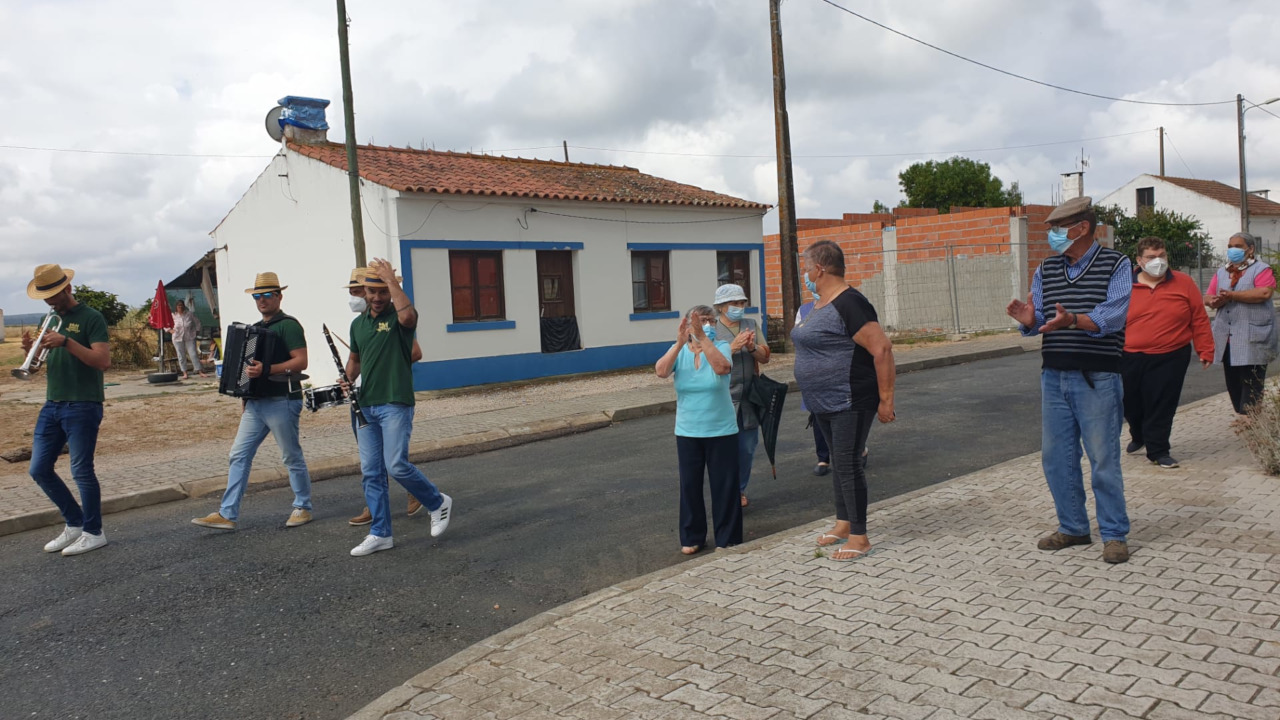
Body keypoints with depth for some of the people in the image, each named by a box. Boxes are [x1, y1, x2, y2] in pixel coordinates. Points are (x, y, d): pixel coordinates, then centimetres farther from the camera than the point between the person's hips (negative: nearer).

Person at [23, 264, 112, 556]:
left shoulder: (91, 318, -7)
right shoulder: (53, 319, 15)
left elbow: (103, 360, -18)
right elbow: (46, 361, 18)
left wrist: (66, 341, -27)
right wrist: (32, 349, -4)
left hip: (82, 407, -8)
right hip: (52, 406, 8)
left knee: (81, 471, -3)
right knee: (39, 470, 8)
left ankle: (93, 533, 11)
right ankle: (74, 523, 23)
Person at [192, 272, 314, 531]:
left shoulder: (288, 325, -8)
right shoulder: (255, 328, 18)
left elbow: (301, 362, -19)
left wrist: (266, 370, -28)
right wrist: (245, 400, 22)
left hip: (282, 402, -8)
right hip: (255, 403, 8)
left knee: (292, 457, 3)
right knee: (239, 455, 5)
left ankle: (303, 508, 17)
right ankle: (227, 514, 8)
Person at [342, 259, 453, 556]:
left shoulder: (398, 317, -5)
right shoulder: (358, 323, 14)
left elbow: (408, 315, -32)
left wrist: (391, 279, -23)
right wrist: (348, 379, 7)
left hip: (395, 405, -7)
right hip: (366, 406, 7)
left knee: (397, 465, -14)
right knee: (371, 472, 5)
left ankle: (438, 503, 11)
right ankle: (380, 534, 14)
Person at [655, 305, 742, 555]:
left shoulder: (721, 347, -6)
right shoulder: (679, 351, -1)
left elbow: (722, 367, -29)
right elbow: (661, 371, -20)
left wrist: (702, 337, -34)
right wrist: (680, 342, -30)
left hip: (721, 431, -2)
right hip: (687, 432, 2)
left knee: (724, 485, 4)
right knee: (690, 485, 10)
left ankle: (727, 539, 18)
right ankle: (692, 538, 25)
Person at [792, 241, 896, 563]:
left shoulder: (849, 304, -20)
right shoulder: (819, 304, 12)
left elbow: (882, 348, -23)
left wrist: (886, 399, -22)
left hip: (851, 402, -10)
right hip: (824, 402, 10)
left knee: (848, 464, -5)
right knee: (838, 461, 17)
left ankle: (860, 537, 5)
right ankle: (843, 523, 29)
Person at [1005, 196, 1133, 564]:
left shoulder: (1115, 264, -3)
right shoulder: (1046, 269, 11)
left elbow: (1112, 316, -15)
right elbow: (1039, 318, 9)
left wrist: (1073, 320, -33)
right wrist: (1029, 320, -16)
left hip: (1096, 378, -5)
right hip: (1054, 376, 5)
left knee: (1103, 458, -1)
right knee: (1056, 457, 9)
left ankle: (1114, 534, 13)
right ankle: (1073, 527, 24)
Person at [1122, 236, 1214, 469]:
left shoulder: (1184, 283, 3)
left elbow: (1200, 320, 4)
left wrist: (1205, 351, 1)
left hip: (1171, 358, -1)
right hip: (1131, 358, 1)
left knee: (1161, 407, -2)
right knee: (1131, 405, 12)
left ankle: (1158, 450, 11)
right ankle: (1138, 437, 41)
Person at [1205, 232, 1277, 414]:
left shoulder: (1261, 270, -3)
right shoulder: (1221, 273, 17)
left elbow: (1264, 293, -20)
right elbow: (1208, 298, 12)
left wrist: (1231, 295, -16)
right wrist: (1216, 301, -12)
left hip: (1252, 342, -6)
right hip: (1227, 341, 6)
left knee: (1251, 387, -5)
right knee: (1233, 386, 10)